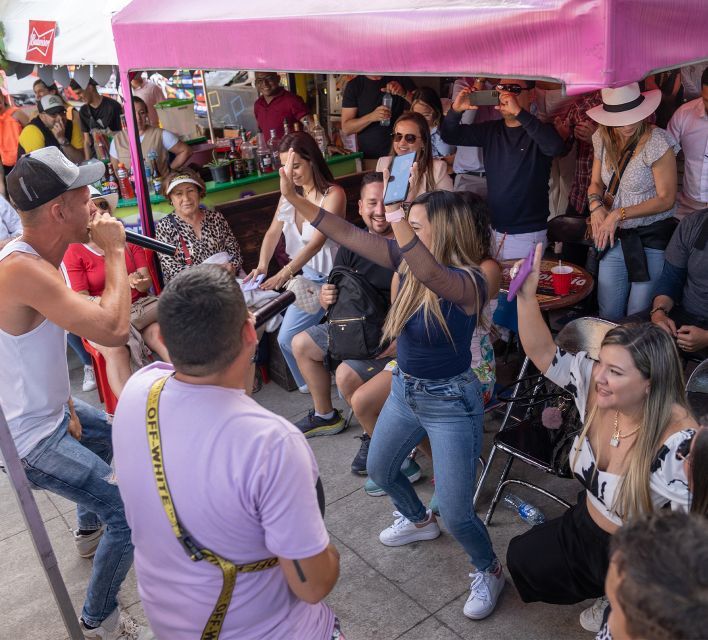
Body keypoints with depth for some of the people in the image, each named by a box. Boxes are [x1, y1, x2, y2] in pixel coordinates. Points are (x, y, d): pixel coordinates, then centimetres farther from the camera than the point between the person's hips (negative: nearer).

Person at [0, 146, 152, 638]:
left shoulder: (45, 258, 0)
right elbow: (113, 330, -40)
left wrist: (65, 404, 5)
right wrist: (115, 251, -27)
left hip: (48, 409, 10)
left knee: (107, 435, 35)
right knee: (130, 513, -12)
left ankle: (89, 531, 57)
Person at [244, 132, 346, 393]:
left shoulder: (333, 194, -16)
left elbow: (316, 243, -25)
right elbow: (273, 233, 1)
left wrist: (285, 274, -35)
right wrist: (262, 265, -18)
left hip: (331, 277, -6)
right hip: (308, 274, 6)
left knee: (289, 337, -12)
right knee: (286, 337, -1)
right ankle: (310, 385, 23)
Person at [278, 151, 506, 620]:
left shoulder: (467, 282, -26)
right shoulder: (409, 262, -5)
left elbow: (430, 275, -51)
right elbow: (348, 235, -11)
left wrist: (400, 224, -53)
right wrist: (295, 198, -15)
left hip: (451, 403, -8)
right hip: (405, 392, 8)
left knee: (456, 513, -2)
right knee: (380, 470, 27)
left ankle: (489, 572, 31)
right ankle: (419, 521, 58)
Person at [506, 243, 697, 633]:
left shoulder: (679, 444, -35)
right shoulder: (593, 386, -19)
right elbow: (541, 352, -17)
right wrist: (527, 293, -28)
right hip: (585, 530, 6)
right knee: (523, 558, 19)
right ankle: (613, 599, 36)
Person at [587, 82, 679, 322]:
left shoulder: (657, 142, -18)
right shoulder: (603, 139, 0)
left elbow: (666, 199, -15)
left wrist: (619, 214, -20)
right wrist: (596, 204, -12)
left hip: (652, 239, -5)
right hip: (615, 237, 5)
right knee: (608, 315, 13)